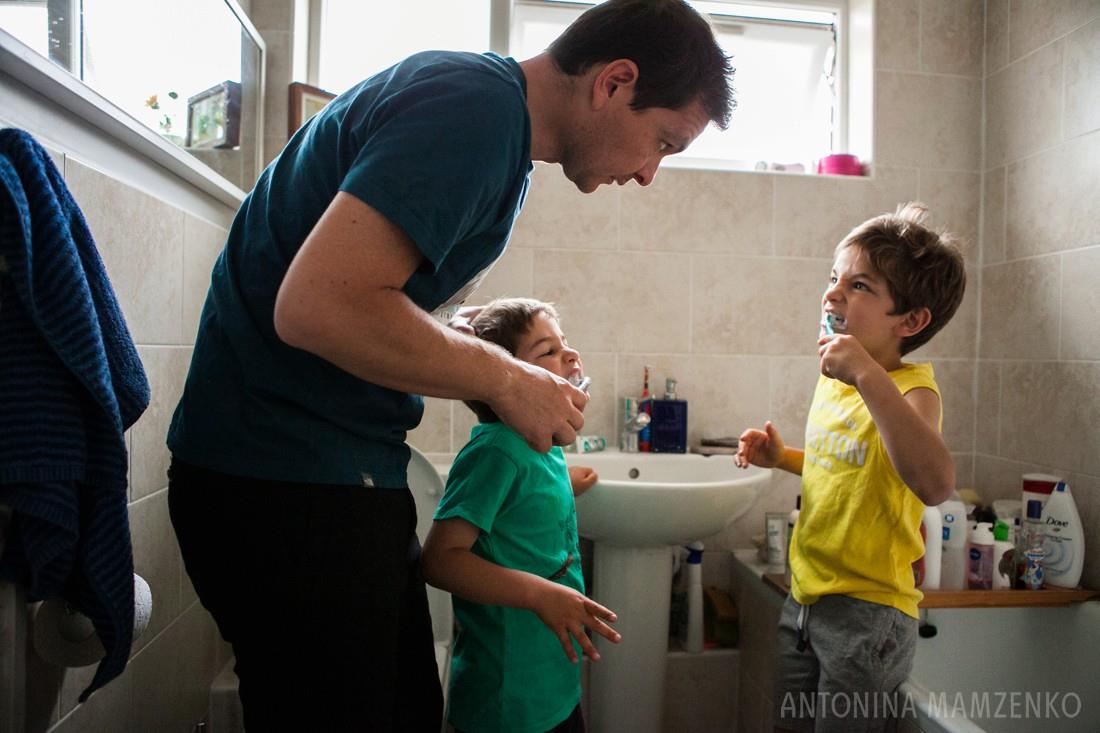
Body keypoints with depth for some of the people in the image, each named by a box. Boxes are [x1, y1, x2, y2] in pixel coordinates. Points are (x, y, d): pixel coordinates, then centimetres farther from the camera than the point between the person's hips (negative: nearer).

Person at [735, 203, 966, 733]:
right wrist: (783, 458, 4)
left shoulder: (912, 388, -18)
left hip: (868, 611, -8)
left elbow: (935, 485, -39)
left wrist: (869, 375, -40)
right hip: (806, 595, 8)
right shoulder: (833, 379, 5)